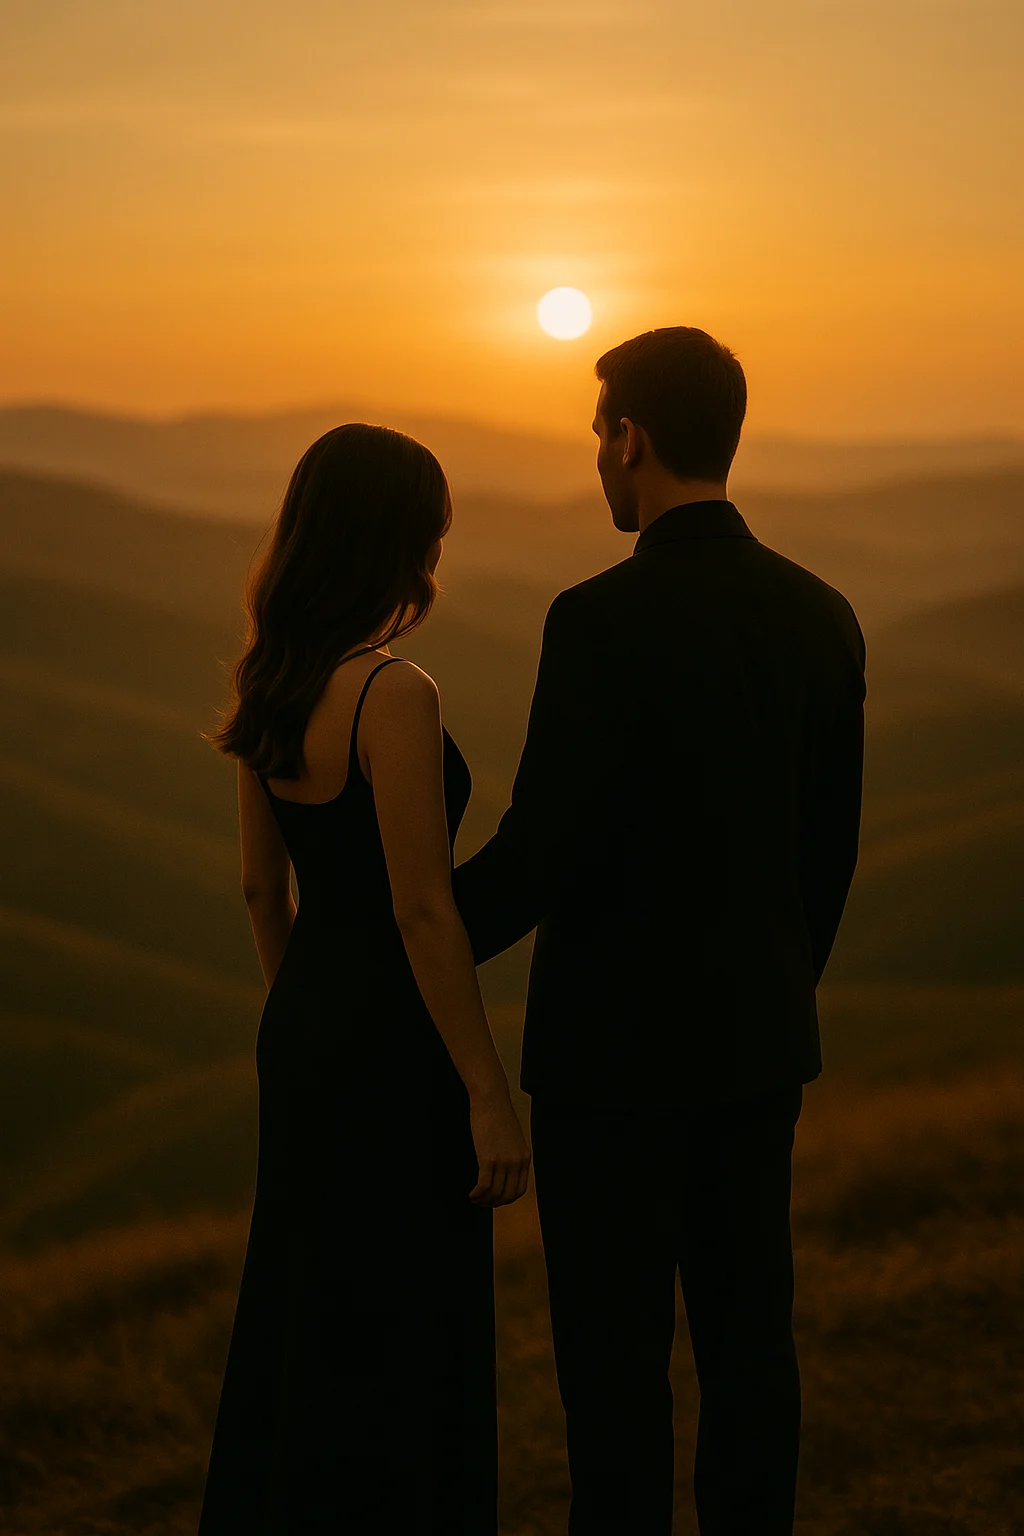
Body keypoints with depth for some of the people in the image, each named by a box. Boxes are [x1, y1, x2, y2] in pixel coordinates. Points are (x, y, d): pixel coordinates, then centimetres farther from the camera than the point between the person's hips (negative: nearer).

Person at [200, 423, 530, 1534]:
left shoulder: (267, 685, 5)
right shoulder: (392, 697, -20)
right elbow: (422, 911, -21)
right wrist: (487, 1095, -17)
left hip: (299, 1033, 9)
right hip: (395, 1047, -8)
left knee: (299, 1328, 19)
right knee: (401, 1352, 3)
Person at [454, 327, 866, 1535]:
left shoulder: (602, 620, -19)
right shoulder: (821, 617, 2)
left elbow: (541, 852, -18)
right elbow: (828, 853, 9)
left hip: (616, 1040, -6)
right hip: (756, 1038, 7)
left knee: (616, 1354, 3)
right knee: (746, 1333, 13)